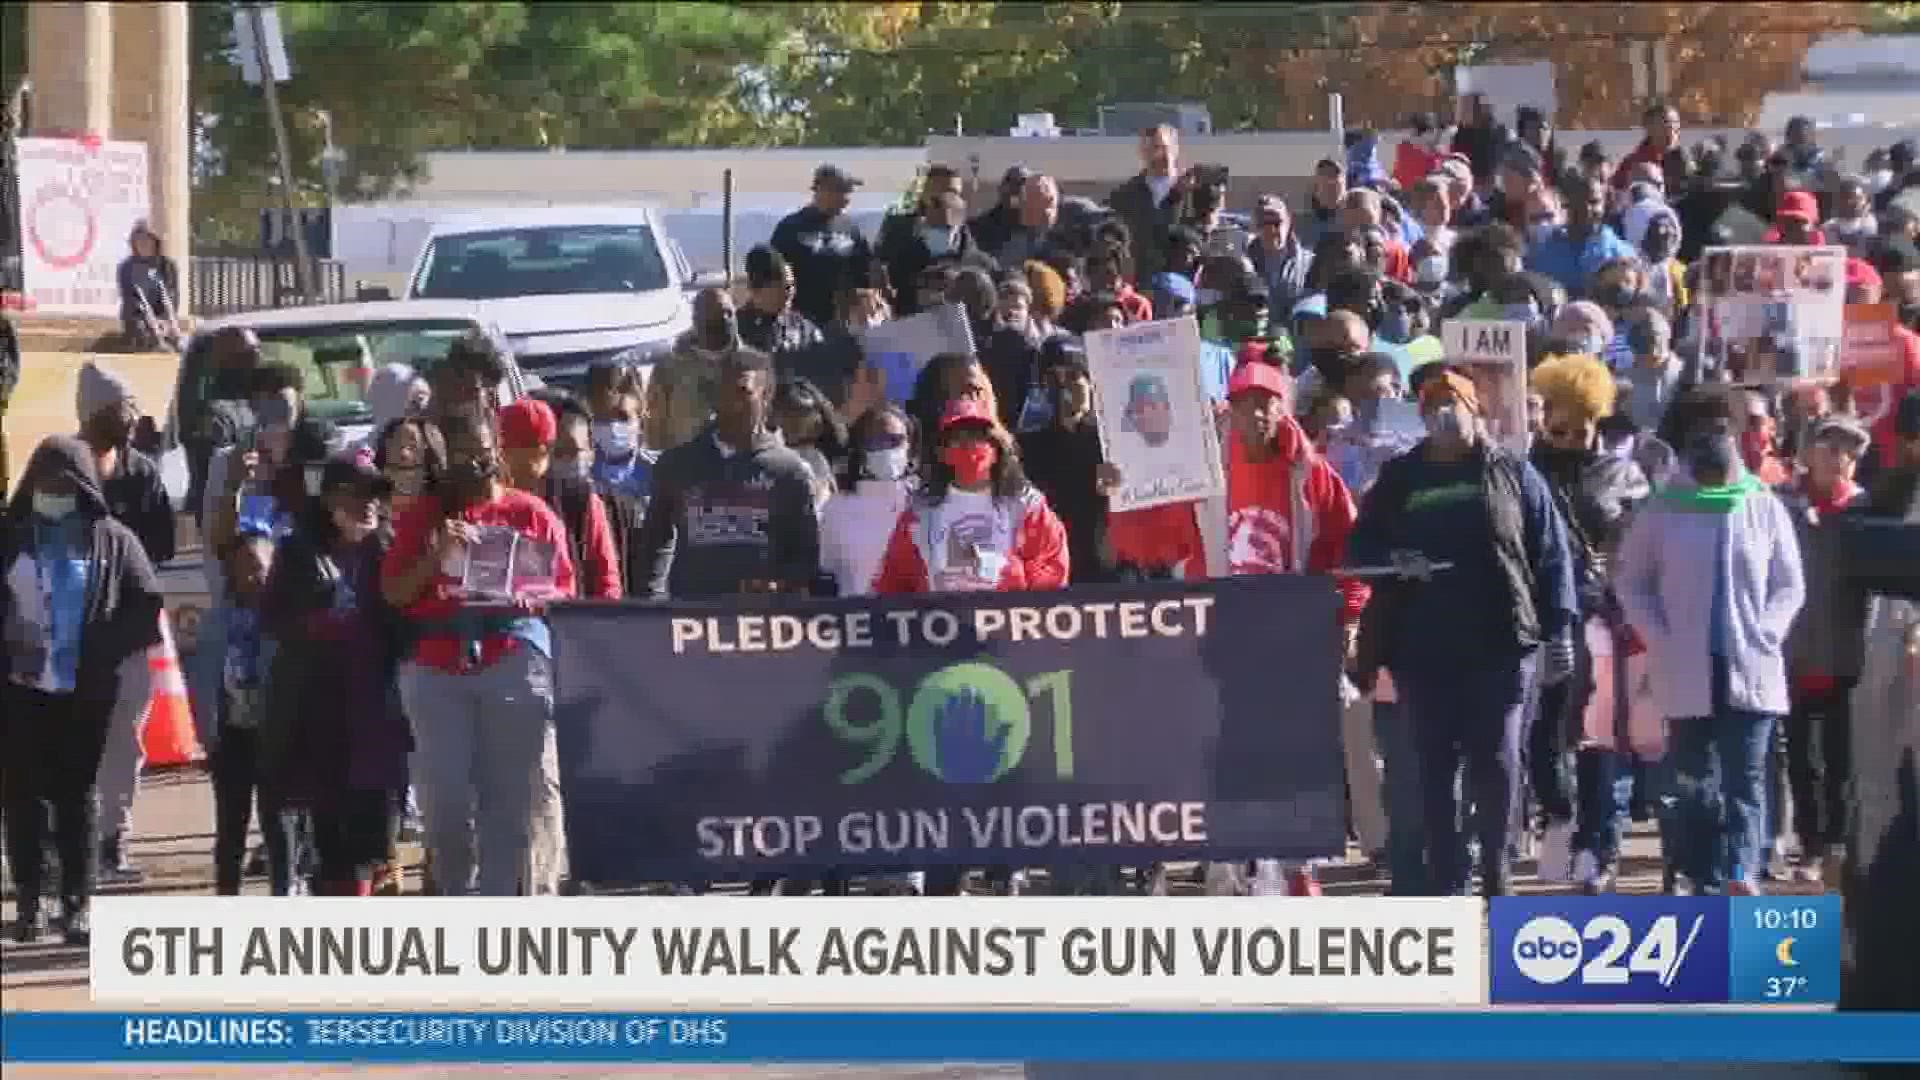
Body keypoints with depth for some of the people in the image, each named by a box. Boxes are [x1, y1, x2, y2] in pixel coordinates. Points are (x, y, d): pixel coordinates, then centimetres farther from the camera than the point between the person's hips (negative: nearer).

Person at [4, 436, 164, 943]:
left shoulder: (111, 540, 1)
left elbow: (147, 607, 0)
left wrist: (104, 652, -9)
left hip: (84, 693, -1)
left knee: (76, 798, 2)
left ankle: (77, 905, 5)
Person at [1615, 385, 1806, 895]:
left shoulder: (1765, 507, 4)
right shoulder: (1662, 510, 3)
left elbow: (1790, 585, 9)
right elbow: (1630, 580, 8)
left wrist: (1764, 636, -6)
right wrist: (1661, 640, -3)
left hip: (1751, 671, 0)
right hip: (1687, 674, 0)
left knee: (1745, 782, -7)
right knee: (1695, 784, 4)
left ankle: (1740, 875, -14)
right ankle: (1706, 884, 10)